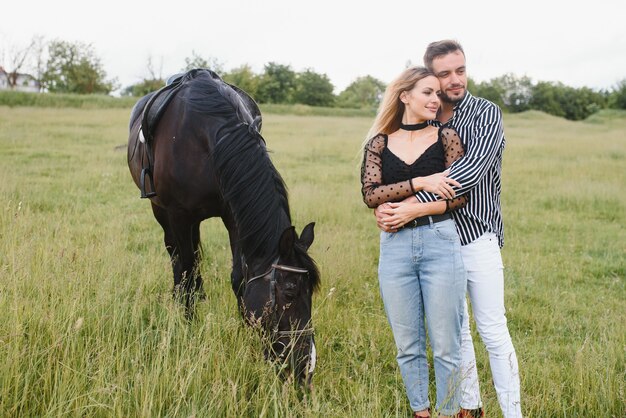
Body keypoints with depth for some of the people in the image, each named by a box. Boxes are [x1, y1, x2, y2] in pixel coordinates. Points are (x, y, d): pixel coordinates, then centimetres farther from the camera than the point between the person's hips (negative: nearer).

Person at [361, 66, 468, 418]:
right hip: (395, 247, 2)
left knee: (446, 346, 2)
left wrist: (412, 210, -12)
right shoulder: (379, 144, 8)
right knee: (408, 346, 10)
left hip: (440, 243, -1)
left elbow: (459, 196, -2)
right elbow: (370, 194, -5)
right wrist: (421, 183, -15)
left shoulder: (446, 138, 5)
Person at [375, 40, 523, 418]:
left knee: (493, 330, -3)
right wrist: (384, 205, -15)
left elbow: (470, 172, -22)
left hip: (478, 235, -4)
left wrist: (415, 205, -27)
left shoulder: (486, 114, -7)